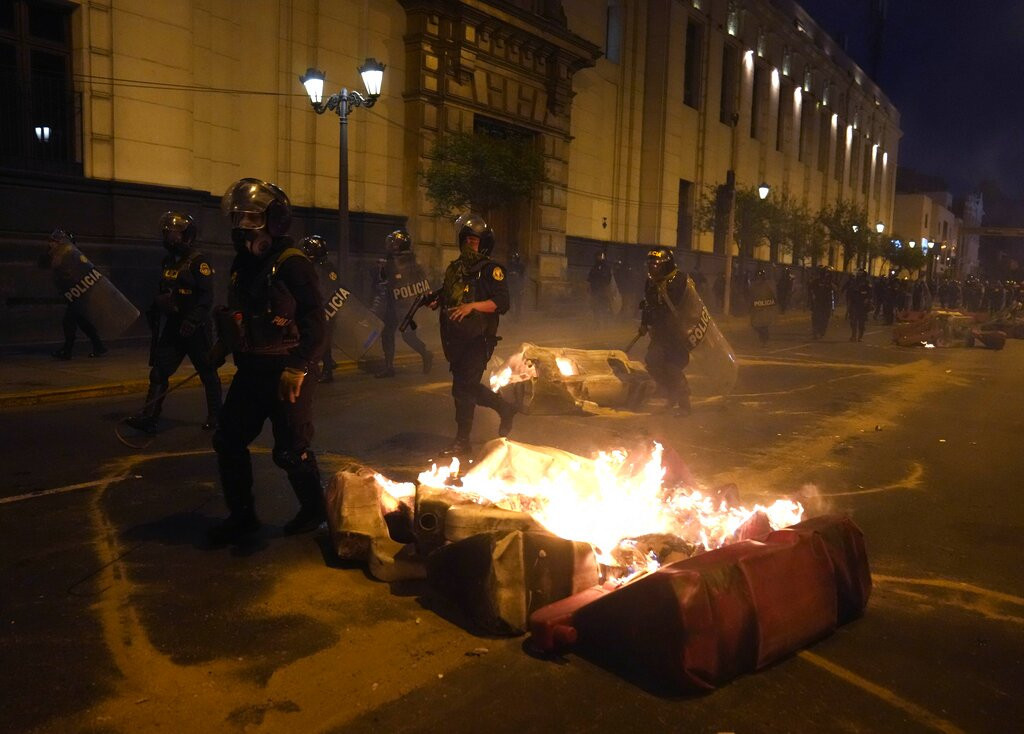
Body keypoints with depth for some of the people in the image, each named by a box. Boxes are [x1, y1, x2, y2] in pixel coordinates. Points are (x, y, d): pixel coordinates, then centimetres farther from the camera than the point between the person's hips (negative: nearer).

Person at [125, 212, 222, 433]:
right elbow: (161, 293, 23)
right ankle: (148, 417, -2)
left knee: (208, 373, 6)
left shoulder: (198, 262, -11)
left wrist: (192, 320, -27)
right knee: (159, 372, -1)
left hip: (195, 329, -8)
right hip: (172, 327, 8)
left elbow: (206, 297, -19)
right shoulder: (168, 262, 14)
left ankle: (214, 415, 18)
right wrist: (153, 314, 17)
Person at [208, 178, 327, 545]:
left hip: (286, 374, -8)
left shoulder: (292, 264, -15)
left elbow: (315, 324, -20)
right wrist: (222, 346, 16)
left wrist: (297, 368, -25)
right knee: (228, 441, 9)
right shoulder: (243, 264, 12)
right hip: (250, 370, 9)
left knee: (291, 451, 1)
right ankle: (241, 515, 24)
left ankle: (313, 508, 25)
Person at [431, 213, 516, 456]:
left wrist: (472, 306, -25)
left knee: (463, 388, -10)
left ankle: (462, 441, 0)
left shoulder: (491, 269, -5)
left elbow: (502, 303, -15)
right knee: (465, 386, 13)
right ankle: (504, 409, 34)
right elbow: (446, 295, 29)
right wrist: (436, 301, 7)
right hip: (454, 337, 8)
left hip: (477, 339, -8)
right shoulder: (455, 267, 17)